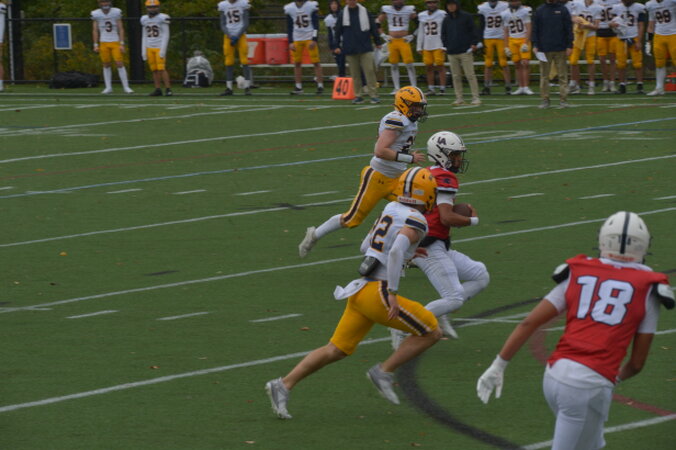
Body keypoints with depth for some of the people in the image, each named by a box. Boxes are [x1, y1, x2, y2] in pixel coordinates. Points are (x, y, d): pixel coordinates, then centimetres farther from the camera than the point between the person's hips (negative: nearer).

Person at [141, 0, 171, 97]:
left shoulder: (162, 18, -7)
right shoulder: (145, 19, 10)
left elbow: (166, 35, -9)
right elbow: (144, 37, 14)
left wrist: (163, 50, -16)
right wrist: (143, 51, 8)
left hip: (160, 48, -5)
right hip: (149, 48, 5)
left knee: (161, 69, -11)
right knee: (154, 70, 4)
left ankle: (168, 89, -7)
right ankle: (158, 90, 8)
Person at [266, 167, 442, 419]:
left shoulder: (391, 209, 17)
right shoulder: (415, 221, -8)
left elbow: (365, 247, 26)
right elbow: (396, 251, -25)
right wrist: (393, 294, -25)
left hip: (360, 291, 8)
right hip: (378, 293, -8)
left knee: (336, 351, 11)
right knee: (431, 333, 3)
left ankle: (284, 386, 4)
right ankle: (384, 372, 2)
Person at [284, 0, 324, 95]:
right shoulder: (290, 8, 2)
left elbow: (316, 25, -6)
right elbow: (289, 27, 8)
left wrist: (314, 40, -13)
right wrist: (290, 42, 2)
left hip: (310, 38, -3)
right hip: (297, 39, 3)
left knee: (316, 62, -6)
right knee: (297, 63, 3)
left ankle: (320, 86, -1)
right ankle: (298, 87, 10)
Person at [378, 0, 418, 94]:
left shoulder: (409, 10, -1)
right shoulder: (386, 10, 4)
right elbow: (378, 23, 13)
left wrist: (412, 36, 3)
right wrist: (383, 36, 6)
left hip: (404, 41, -2)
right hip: (392, 41, 2)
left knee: (409, 64, -8)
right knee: (394, 65, 6)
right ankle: (396, 88, 12)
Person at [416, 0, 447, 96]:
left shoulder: (442, 15, -3)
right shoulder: (422, 16, 12)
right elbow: (421, 33, 18)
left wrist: (444, 46, -10)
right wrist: (419, 47, 16)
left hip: (439, 45, -5)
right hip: (427, 46, 5)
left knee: (440, 66, -6)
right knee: (428, 67, 4)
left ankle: (442, 89, -4)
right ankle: (431, 89, 10)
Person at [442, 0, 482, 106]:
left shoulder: (466, 17, 0)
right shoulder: (446, 20, 12)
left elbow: (474, 30, 1)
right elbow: (443, 34, 20)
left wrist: (474, 43, -8)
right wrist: (445, 45, 7)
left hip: (465, 51, -4)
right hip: (452, 53, 4)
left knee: (470, 75, -6)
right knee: (456, 76, 5)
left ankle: (475, 97, -3)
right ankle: (459, 98, 10)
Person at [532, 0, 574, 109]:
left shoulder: (563, 10, 5)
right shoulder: (539, 10, 8)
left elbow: (569, 28, 4)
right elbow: (535, 29, 8)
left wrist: (569, 46, -3)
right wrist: (535, 45, -1)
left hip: (560, 49, -1)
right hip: (544, 49, 1)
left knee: (562, 75, -1)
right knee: (544, 76, 2)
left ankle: (563, 100, 2)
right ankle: (545, 99, 7)